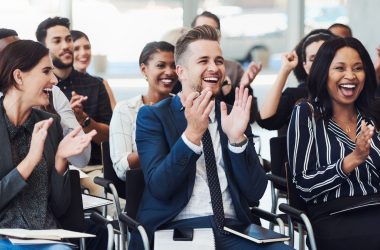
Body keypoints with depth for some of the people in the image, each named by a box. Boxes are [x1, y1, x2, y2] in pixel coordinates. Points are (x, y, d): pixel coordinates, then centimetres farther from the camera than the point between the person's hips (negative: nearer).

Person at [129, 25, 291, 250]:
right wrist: (192, 133, -18)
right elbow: (159, 187, -8)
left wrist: (237, 138, -8)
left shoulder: (235, 116, 15)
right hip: (177, 229, -3)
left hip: (233, 229, 3)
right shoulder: (152, 116, 6)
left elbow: (255, 192, 6)